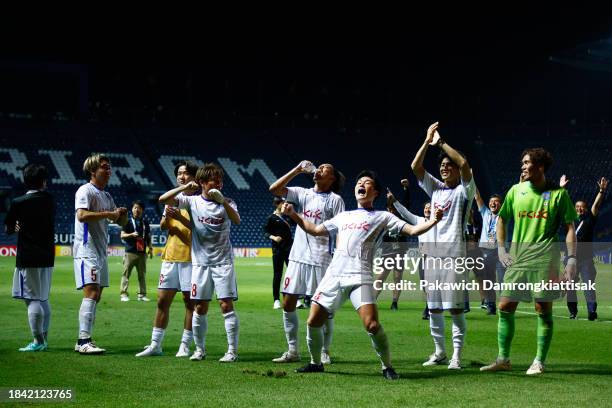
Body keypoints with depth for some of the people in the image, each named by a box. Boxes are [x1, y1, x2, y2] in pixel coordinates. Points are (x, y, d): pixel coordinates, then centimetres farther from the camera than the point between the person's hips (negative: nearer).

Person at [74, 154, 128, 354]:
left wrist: (122, 215, 1)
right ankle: (84, 341, -21)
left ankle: (83, 340, 14)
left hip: (100, 251, 9)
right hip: (86, 249, -9)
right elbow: (81, 215, -24)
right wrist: (109, 214, -21)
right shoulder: (85, 191, -7)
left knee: (96, 296, 9)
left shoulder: (106, 196, 20)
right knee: (91, 293, -18)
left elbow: (121, 222, 24)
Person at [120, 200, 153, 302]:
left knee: (142, 274, 6)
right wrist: (132, 235, -18)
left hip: (142, 252, 4)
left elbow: (148, 237, 19)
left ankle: (142, 294, 10)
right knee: (126, 273, -5)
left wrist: (150, 248, 8)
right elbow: (122, 235, -1)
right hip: (130, 252, -4)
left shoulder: (145, 223, 15)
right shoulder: (128, 222, 4)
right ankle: (124, 294, -4)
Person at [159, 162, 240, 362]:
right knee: (200, 307, 5)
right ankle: (200, 349, 17)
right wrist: (185, 187, -13)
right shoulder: (192, 201, 3)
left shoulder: (226, 202, 2)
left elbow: (237, 220, -17)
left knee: (226, 305, -8)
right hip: (200, 262, 1)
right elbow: (163, 199, -4)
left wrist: (223, 201, -30)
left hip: (223, 261, -1)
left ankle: (232, 351, -4)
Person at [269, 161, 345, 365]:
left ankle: (324, 352, 13)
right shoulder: (303, 193, 12)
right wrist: (298, 170, 2)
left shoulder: (335, 200, 0)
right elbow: (274, 189, 3)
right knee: (287, 304, 4)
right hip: (297, 257, 5)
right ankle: (292, 351, 13)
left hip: (321, 260, -5)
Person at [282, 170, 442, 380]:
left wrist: (433, 221, -13)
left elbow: (412, 230, 3)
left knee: (372, 325, -19)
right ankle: (315, 362, 22)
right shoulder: (344, 216, 25)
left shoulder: (382, 217, 11)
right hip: (333, 276, 5)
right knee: (313, 321, 2)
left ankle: (387, 366, -4)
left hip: (360, 278, -5)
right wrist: (293, 214, 25)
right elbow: (315, 230, 32)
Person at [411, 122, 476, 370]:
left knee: (455, 307, -9)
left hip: (454, 253, -6)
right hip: (432, 251, 6)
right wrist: (428, 142, -1)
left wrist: (441, 142, -11)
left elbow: (463, 163, -18)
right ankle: (439, 351, 18)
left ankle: (456, 355, -7)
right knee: (433, 307, 9)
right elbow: (415, 167, 8)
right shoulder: (435, 188, 16)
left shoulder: (464, 190, 0)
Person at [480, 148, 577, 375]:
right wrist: (501, 249, 10)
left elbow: (569, 228, 2)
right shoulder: (516, 191, 10)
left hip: (545, 256, -4)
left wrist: (572, 259, -7)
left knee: (543, 309, -2)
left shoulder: (558, 193, 1)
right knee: (505, 307, 1)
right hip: (518, 257, 4)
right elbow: (501, 220, 20)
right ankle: (503, 359, 10)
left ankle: (539, 362, 7)